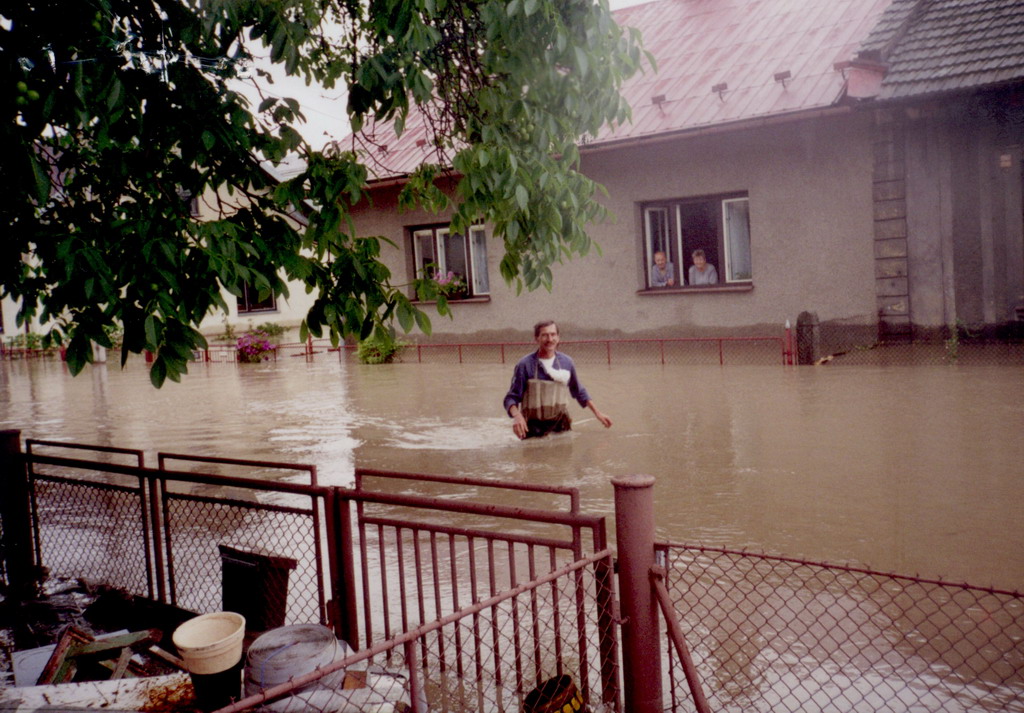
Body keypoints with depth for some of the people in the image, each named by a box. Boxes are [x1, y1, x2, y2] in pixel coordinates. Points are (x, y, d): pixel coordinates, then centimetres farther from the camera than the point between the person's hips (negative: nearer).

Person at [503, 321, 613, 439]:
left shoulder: (567, 362, 5)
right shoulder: (525, 365, -7)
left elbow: (579, 392, 19)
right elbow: (512, 397, -8)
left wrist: (598, 413, 15)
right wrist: (517, 415, -28)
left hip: (561, 427, 4)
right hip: (534, 429, -3)